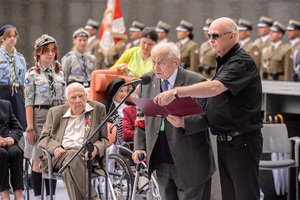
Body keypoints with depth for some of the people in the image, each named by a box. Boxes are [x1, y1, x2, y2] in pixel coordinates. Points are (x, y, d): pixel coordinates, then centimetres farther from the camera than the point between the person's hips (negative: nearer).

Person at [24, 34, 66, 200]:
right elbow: (29, 102, -5)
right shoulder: (32, 74, -1)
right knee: (39, 160, -2)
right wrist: (30, 127, -11)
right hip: (39, 117, -4)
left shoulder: (59, 73, 12)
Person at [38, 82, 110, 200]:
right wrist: (55, 148, -7)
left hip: (85, 156, -1)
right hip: (61, 154, 1)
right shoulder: (55, 112, 21)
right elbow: (43, 138, 17)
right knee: (72, 155, -37)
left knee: (69, 170, -36)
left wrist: (96, 148, -8)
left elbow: (105, 139, 16)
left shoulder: (98, 109, 17)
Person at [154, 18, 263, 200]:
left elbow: (215, 88, -30)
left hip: (243, 143, -10)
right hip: (224, 142, 10)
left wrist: (176, 92, -32)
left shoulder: (243, 62, -14)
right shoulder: (224, 63, 18)